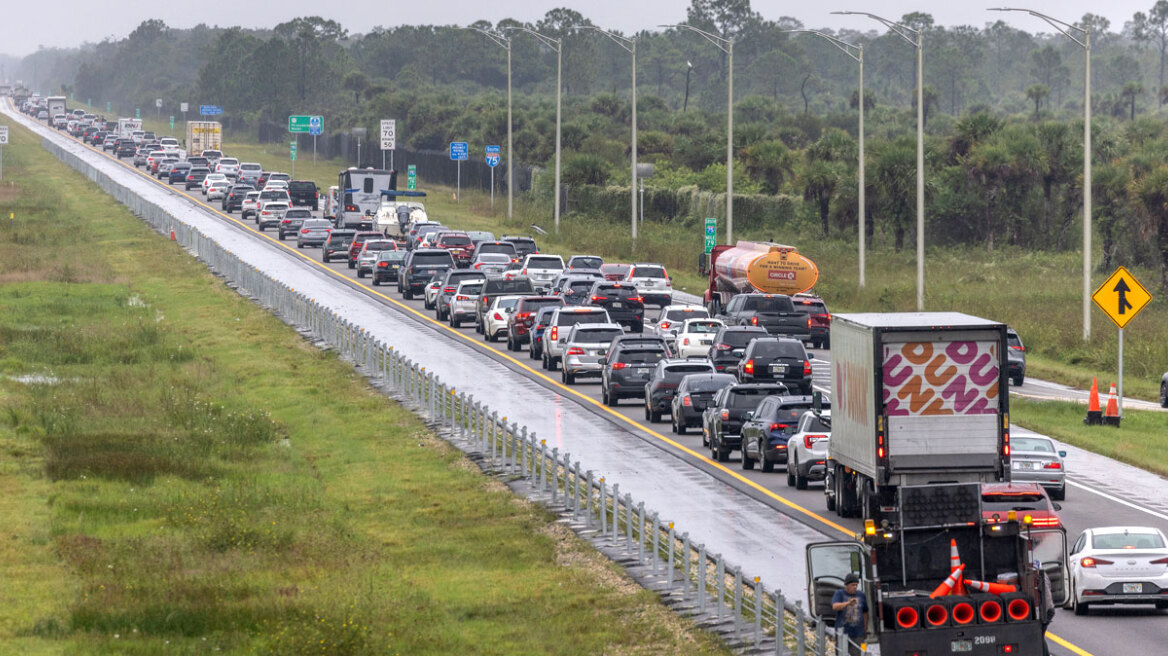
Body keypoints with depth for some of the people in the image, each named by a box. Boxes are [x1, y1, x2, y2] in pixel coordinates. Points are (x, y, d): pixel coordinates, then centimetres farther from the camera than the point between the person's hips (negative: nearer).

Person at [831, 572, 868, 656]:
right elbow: (835, 606, -18)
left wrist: (865, 629, 20)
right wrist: (848, 603, -33)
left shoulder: (861, 595, 8)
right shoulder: (839, 594, 0)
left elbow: (865, 613, 17)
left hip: (858, 633, 1)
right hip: (843, 632, -1)